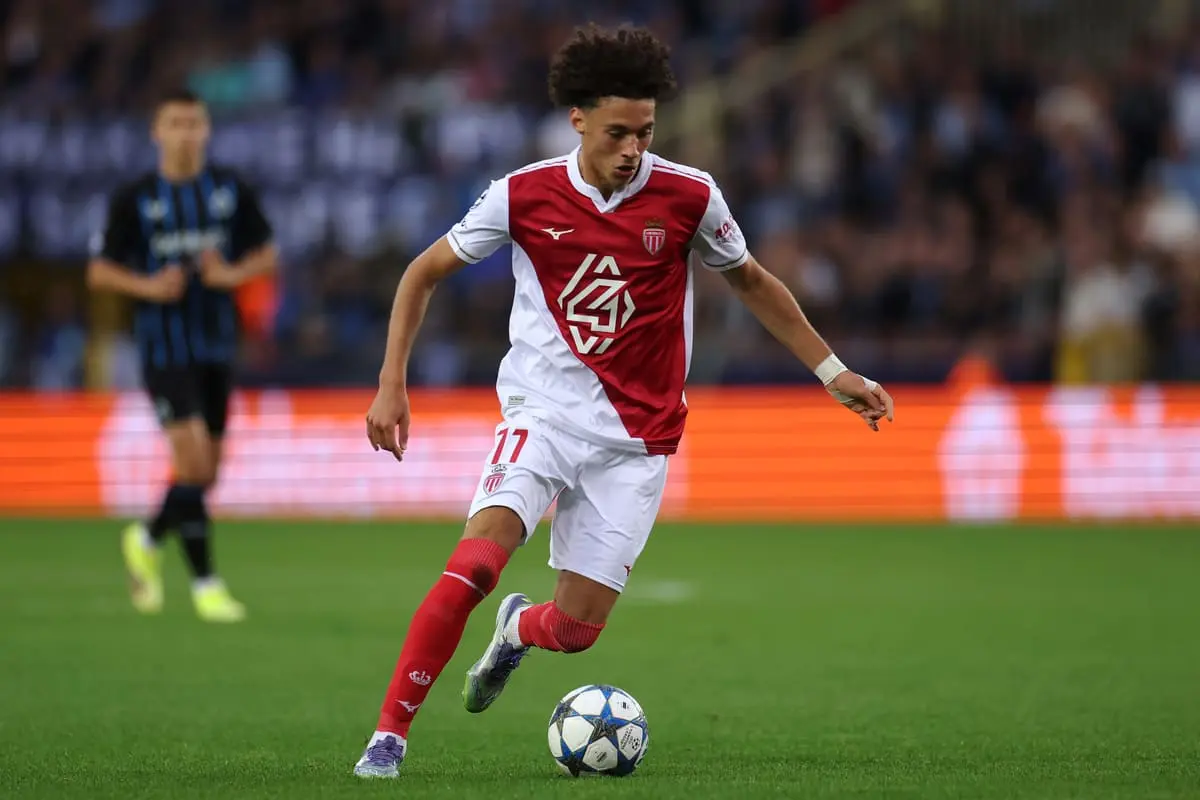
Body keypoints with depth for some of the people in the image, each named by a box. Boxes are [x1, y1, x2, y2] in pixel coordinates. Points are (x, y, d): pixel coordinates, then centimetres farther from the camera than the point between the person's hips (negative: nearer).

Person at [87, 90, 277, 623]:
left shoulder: (231, 192, 4)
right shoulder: (134, 199, -3)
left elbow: (267, 256, 9)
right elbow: (99, 272, 1)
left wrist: (231, 274, -12)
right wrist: (148, 286, -17)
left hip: (217, 348, 4)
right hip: (164, 351, -4)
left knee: (206, 473, 10)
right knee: (193, 463, -15)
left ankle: (146, 541, 37)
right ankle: (205, 584, -7)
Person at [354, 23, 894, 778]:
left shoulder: (689, 197, -6)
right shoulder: (525, 195, -7)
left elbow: (751, 281, 13)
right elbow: (426, 272, 6)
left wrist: (834, 372, 13)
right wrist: (392, 382, -1)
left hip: (635, 438, 1)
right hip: (543, 413, -1)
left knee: (577, 628, -2)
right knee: (474, 563, -25)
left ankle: (520, 628, 36)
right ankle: (391, 732, -14)